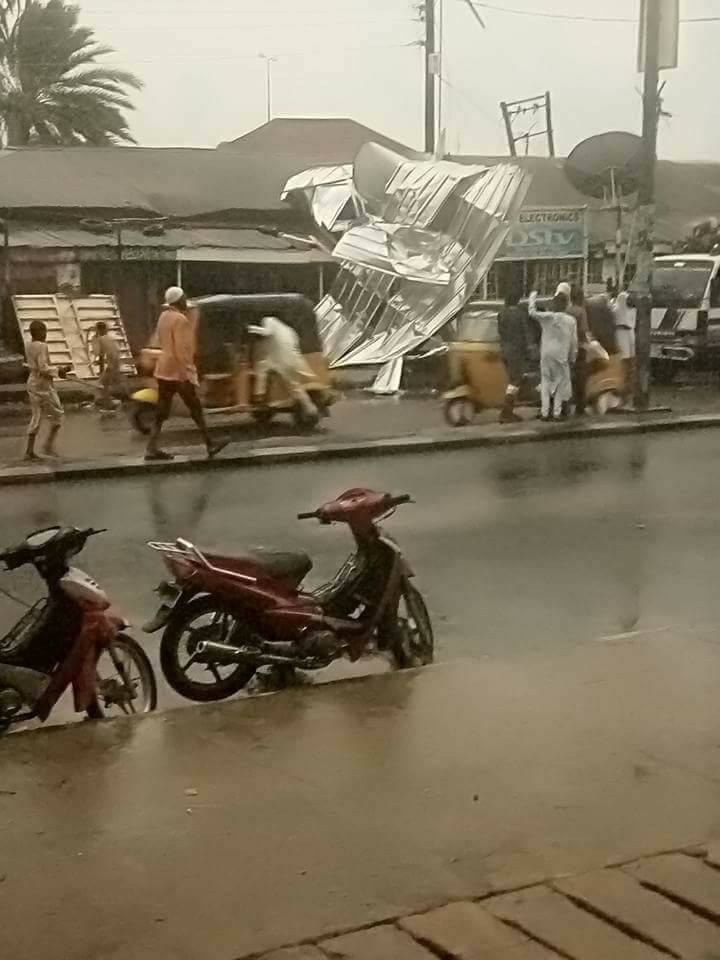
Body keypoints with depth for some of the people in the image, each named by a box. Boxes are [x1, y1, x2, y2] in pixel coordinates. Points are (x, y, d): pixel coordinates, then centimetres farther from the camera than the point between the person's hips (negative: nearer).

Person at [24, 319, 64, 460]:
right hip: (43, 385, -8)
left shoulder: (29, 346, 9)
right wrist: (58, 371, -13)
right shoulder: (42, 346, -18)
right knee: (57, 415, 5)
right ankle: (49, 445, -1)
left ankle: (29, 451, 9)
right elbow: (43, 368, -24)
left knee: (36, 417, 12)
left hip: (32, 383, 8)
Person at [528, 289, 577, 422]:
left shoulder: (546, 317, -6)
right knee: (561, 382, 8)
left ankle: (545, 412, 6)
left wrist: (533, 295, 18)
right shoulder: (571, 320, -3)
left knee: (546, 382, 9)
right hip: (561, 356, -1)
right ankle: (557, 412, 4)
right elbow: (574, 341, 1)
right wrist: (572, 358, 12)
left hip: (546, 355, 1)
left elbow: (532, 312, 6)